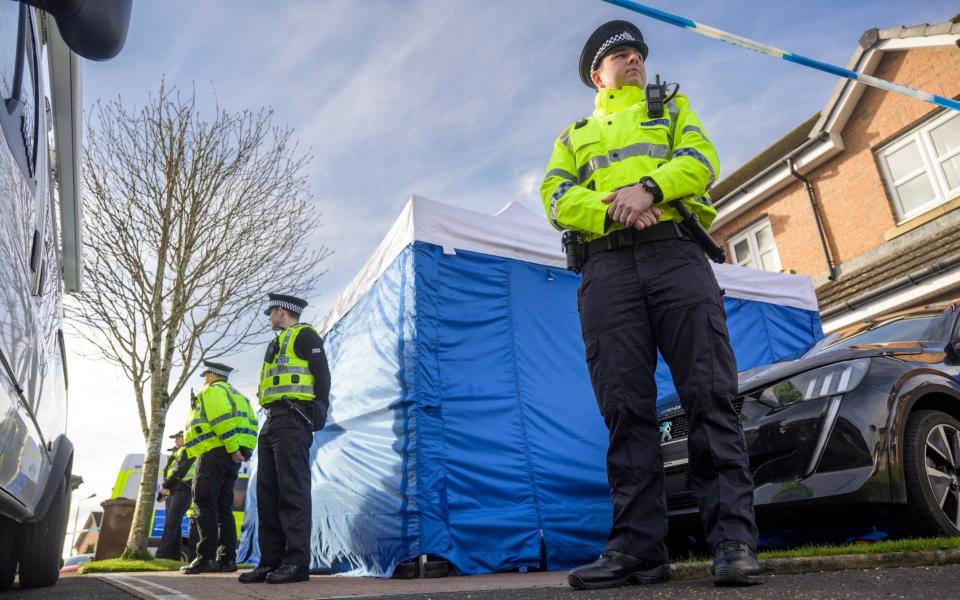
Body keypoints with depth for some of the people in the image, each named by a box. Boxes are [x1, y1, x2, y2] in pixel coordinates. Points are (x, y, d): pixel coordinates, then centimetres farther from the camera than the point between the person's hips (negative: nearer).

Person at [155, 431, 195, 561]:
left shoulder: (188, 451, 0)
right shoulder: (176, 454, 28)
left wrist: (165, 485, -9)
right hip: (172, 492, 9)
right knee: (174, 525, 5)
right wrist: (164, 487, 2)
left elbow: (181, 471, -13)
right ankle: (174, 556, 4)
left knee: (170, 523, -17)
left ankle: (162, 555, -24)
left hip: (182, 491, -9)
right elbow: (168, 473, 21)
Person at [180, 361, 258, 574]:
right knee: (223, 507, 9)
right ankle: (227, 558, 6)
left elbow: (223, 420, -17)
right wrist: (245, 450, 10)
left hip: (215, 453, -9)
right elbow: (251, 425, 18)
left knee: (205, 503, -9)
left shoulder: (212, 391, 0)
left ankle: (206, 557, -13)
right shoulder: (237, 394, 27)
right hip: (232, 459, 9)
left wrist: (233, 448, -21)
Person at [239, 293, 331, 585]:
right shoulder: (279, 343, 29)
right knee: (268, 493, 6)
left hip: (292, 420, -10)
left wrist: (318, 413, -12)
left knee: (292, 490, -12)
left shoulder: (304, 334, 0)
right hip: (272, 422, 10)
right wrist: (273, 419, 16)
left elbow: (322, 374, -9)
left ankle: (297, 561, -10)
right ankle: (271, 561, 10)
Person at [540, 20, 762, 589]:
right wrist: (612, 210, -11)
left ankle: (734, 541, -8)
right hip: (607, 269, 1)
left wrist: (648, 187, -13)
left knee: (711, 394, -11)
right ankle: (638, 547, -4)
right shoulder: (574, 135, 29)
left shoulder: (674, 110, 29)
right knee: (626, 408, -7)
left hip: (675, 254, 0)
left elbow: (701, 160, 8)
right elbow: (557, 196, 9)